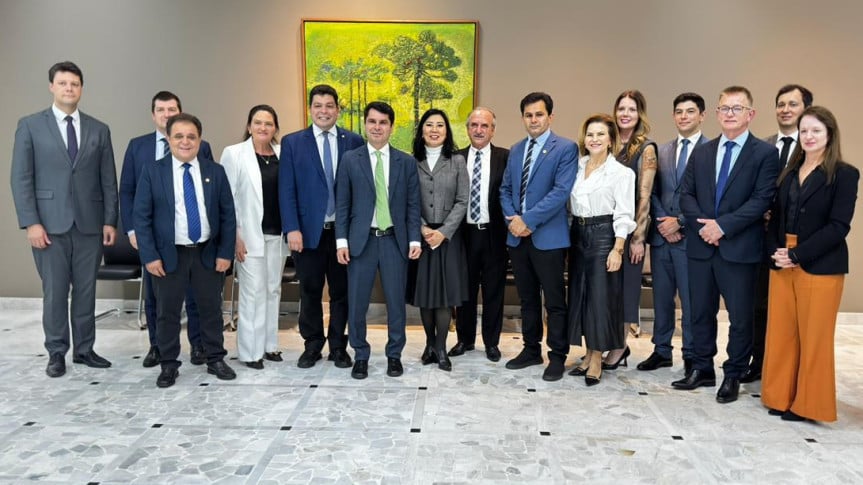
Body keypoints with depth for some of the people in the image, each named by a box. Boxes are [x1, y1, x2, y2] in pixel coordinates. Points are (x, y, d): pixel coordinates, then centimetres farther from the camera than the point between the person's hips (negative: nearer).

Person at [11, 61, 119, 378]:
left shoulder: (99, 130, 9)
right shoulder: (30, 126, 3)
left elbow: (109, 181, 7)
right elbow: (21, 178, -1)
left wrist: (110, 220, 1)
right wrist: (31, 222, -9)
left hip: (89, 224, 2)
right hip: (50, 224, -2)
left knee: (86, 291, 8)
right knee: (54, 292, 4)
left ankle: (84, 349, 19)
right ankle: (56, 353, 17)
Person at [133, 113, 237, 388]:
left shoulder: (215, 171, 3)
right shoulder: (152, 172, -1)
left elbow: (228, 215, 3)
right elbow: (141, 216, -3)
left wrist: (225, 252, -3)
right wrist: (149, 256, -10)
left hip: (208, 254, 1)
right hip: (169, 255, -1)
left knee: (211, 309, 10)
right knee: (167, 312, 7)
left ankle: (216, 360, 25)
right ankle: (169, 365, 21)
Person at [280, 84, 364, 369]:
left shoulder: (354, 142, 4)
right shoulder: (292, 142, 3)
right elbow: (286, 190, -2)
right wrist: (292, 229, -10)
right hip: (308, 231, 0)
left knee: (342, 292, 10)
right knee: (310, 293, 10)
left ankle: (338, 347, 24)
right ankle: (312, 346, 26)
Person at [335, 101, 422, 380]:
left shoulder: (406, 162, 5)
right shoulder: (350, 159, 4)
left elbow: (413, 205, 5)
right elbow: (342, 204, 3)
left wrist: (414, 239, -3)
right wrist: (341, 240, -4)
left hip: (395, 240, 1)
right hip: (361, 240, 0)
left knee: (396, 301, 8)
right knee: (356, 303, 5)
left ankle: (394, 355, 24)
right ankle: (361, 355, 22)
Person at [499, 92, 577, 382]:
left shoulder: (566, 148, -5)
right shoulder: (515, 150, 15)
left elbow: (561, 192, -15)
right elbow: (506, 189, 14)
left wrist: (528, 220, -17)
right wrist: (512, 218, -4)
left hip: (548, 237, -6)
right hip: (517, 237, 6)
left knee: (554, 301, 2)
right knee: (527, 299, 15)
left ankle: (557, 357, 14)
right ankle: (531, 350, 27)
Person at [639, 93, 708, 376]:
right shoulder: (661, 151, 13)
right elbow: (652, 193, 10)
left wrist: (679, 222, -12)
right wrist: (662, 222, -5)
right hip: (661, 235, 5)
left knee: (691, 300, 2)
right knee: (661, 298, 12)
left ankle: (692, 356, 16)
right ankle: (661, 351, 24)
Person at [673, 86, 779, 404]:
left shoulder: (765, 154, -1)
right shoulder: (701, 152, 12)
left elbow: (761, 200, -11)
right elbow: (686, 195, 7)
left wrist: (723, 225, -18)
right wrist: (703, 224, -10)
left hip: (739, 248, -4)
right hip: (700, 246, 4)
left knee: (740, 316, 6)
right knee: (700, 312, 12)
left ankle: (732, 376, 20)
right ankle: (702, 370, 26)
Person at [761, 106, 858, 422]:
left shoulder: (844, 174, -4)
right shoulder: (789, 173, 13)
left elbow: (838, 226, -12)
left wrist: (798, 255, -18)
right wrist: (774, 251, -5)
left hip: (820, 267, -5)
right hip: (782, 266, 5)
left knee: (813, 337, 4)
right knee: (781, 334, 9)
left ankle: (808, 404, 16)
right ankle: (781, 397, 21)